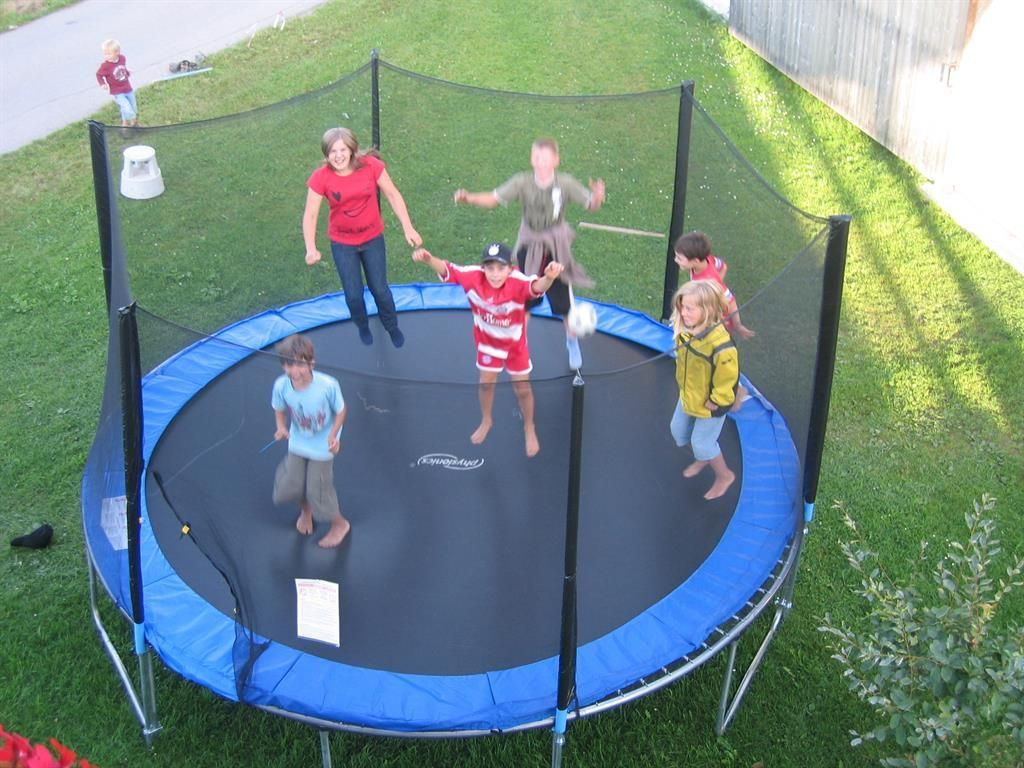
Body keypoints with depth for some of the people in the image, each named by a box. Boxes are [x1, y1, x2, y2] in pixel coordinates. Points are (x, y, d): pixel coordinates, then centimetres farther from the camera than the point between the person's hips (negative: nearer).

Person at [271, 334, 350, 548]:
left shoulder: (328, 385, -33)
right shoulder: (281, 386, -24)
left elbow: (340, 410, -15)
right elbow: (279, 409, -3)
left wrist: (333, 435, -27)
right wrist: (281, 427, -22)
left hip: (323, 446, -3)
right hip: (298, 443, 3)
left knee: (318, 489, 2)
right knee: (288, 487, 6)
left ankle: (339, 524, 33)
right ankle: (305, 509, 44)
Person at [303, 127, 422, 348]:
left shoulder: (371, 166, -20)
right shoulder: (321, 178, -22)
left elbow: (393, 195, -11)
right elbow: (310, 215, -21)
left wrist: (408, 228, -15)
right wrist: (311, 248, -35)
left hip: (373, 238, 0)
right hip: (342, 243, 0)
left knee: (380, 289, 12)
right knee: (354, 295, 10)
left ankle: (392, 327, 43)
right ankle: (363, 327, 44)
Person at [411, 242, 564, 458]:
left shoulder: (518, 282, -40)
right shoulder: (473, 277, -30)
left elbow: (537, 286, -60)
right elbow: (446, 269, -22)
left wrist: (549, 277, -84)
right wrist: (428, 259, -43)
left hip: (515, 342, -2)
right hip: (487, 339, 2)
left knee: (522, 388, 11)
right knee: (486, 382, 17)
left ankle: (529, 428, 38)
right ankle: (486, 422, 46)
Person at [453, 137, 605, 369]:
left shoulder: (565, 183, -16)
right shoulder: (523, 182, -15)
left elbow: (591, 205, -12)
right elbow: (495, 198, -15)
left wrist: (598, 197, -35)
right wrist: (469, 198, -31)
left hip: (556, 248, 0)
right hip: (529, 245, 1)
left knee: (563, 298, 7)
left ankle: (572, 342, 32)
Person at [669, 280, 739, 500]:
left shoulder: (720, 344, -39)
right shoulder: (685, 331, -14)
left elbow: (728, 377, -28)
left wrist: (716, 401, -18)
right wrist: (684, 385, 9)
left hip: (709, 406, -8)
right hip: (687, 398, 8)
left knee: (702, 442, 7)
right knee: (678, 430, 25)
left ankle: (724, 476, 36)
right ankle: (703, 459, 55)